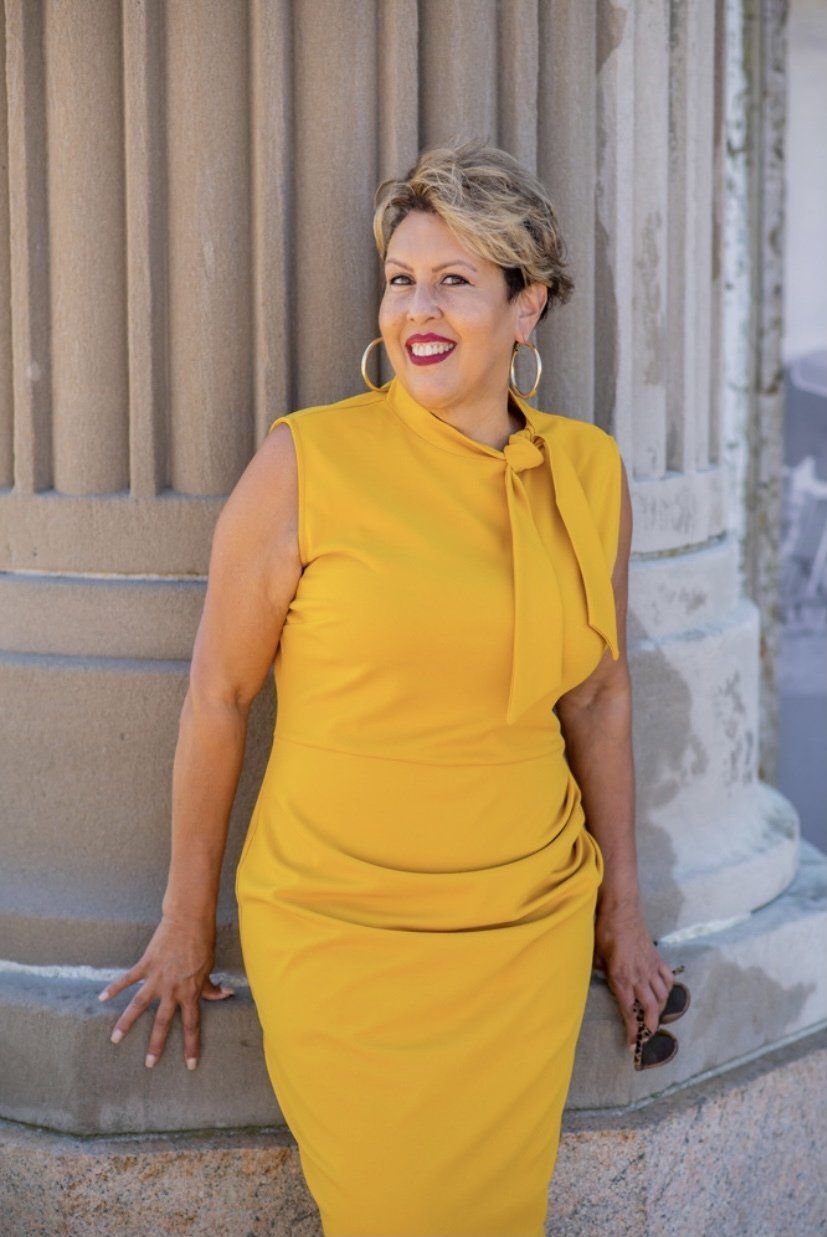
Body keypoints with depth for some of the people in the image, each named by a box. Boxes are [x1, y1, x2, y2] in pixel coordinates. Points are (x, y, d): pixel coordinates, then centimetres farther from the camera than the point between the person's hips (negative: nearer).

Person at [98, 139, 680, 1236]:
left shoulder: (590, 472, 2)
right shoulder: (305, 464, -10)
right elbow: (219, 697, -2)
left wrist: (623, 908, 17)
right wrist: (189, 921, 5)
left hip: (531, 936, 4)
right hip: (340, 935, -3)